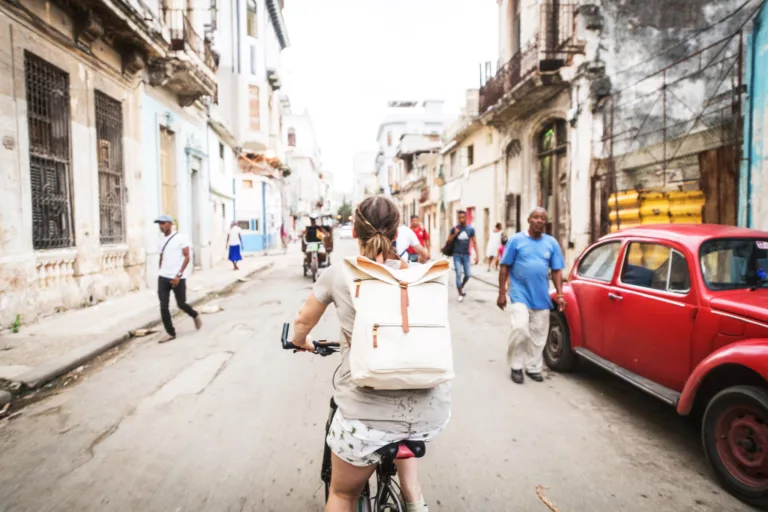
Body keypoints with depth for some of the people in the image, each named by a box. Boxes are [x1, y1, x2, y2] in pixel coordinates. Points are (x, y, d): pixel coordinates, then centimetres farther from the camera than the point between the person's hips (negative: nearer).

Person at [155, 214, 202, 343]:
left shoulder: (181, 237, -7)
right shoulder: (160, 241, 11)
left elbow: (187, 257, -11)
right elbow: (161, 259, 19)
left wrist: (178, 275, -17)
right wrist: (162, 274, 17)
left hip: (178, 278, -5)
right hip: (163, 277, 5)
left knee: (181, 304, 4)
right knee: (163, 306, -1)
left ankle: (195, 316, 34)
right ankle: (170, 333, 10)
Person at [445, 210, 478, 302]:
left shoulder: (471, 229, 0)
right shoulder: (454, 228, -3)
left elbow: (474, 242, 4)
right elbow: (449, 241, 2)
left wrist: (476, 255, -2)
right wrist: (455, 234, -16)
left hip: (466, 255, 2)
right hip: (457, 255, -2)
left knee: (467, 275, 6)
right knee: (458, 274, -7)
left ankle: (462, 287, 37)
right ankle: (460, 294, 7)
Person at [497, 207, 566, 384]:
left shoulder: (552, 243, 5)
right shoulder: (516, 240, -3)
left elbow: (557, 271, 7)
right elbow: (505, 268, -2)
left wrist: (560, 294, -2)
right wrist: (502, 293, -5)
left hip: (541, 297, 4)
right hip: (520, 294, -3)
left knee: (538, 335, 9)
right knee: (520, 328, -16)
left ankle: (533, 367, 25)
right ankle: (516, 366, 2)